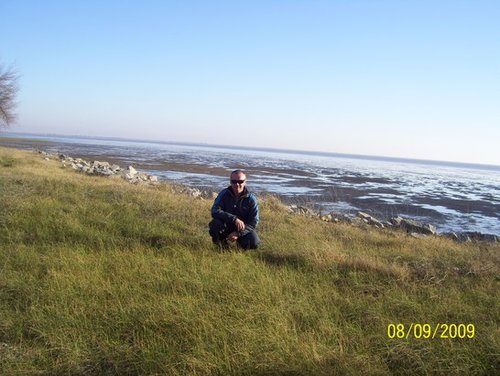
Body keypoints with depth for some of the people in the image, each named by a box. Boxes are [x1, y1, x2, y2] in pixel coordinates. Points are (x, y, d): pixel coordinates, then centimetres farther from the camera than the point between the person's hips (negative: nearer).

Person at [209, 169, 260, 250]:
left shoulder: (251, 198, -12)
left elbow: (254, 222, -12)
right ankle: (221, 244, -1)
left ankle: (240, 242, 10)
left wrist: (238, 233, -24)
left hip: (243, 229, 0)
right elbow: (215, 211, -25)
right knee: (215, 224, -32)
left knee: (254, 243, -27)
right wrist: (234, 219, -36)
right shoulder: (224, 194, -11)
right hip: (226, 227, 0)